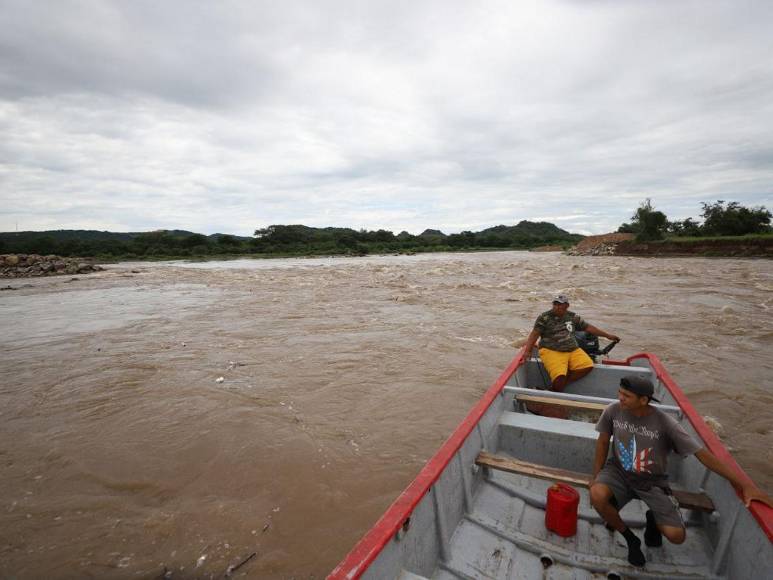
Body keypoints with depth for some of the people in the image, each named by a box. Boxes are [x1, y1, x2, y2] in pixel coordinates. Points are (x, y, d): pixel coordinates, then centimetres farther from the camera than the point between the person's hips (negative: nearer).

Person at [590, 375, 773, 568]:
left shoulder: (664, 423, -24)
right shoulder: (612, 411, -19)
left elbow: (701, 453, -15)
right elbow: (603, 442, -4)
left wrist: (745, 484, -17)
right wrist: (596, 476, -1)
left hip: (652, 481, 0)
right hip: (619, 471, 1)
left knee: (676, 536, -13)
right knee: (597, 495, -29)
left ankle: (653, 518, 26)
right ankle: (631, 539, 3)